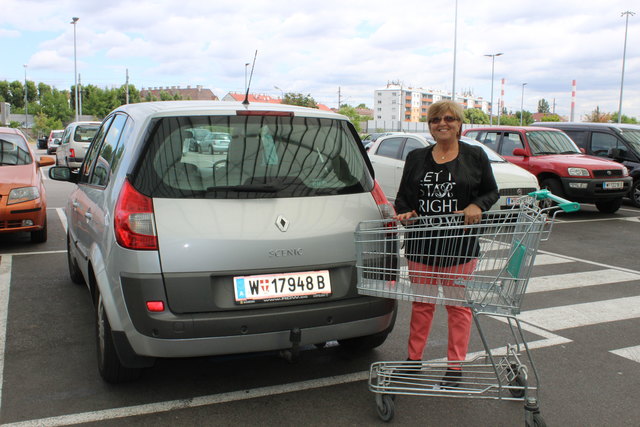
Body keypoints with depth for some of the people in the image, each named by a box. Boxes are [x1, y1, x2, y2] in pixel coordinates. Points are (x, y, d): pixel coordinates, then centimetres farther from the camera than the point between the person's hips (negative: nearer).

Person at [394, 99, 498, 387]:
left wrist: (477, 206, -13)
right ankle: (414, 359, 25)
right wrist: (406, 212, -8)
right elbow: (402, 196, 13)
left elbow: (491, 191, 7)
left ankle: (455, 366, 17)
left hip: (460, 245, -2)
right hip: (421, 244, 3)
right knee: (421, 303, 12)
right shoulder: (416, 158, 11)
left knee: (458, 305, 5)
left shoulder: (475, 156, 3)